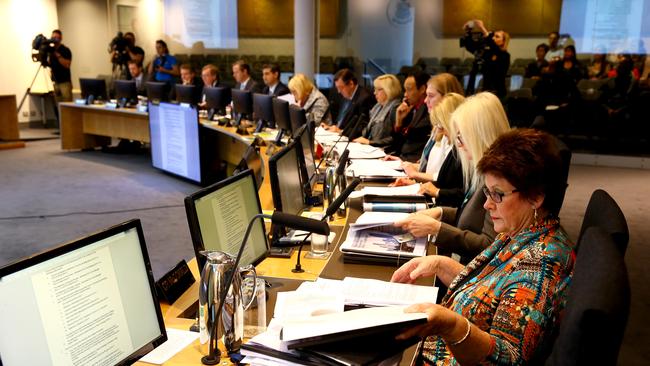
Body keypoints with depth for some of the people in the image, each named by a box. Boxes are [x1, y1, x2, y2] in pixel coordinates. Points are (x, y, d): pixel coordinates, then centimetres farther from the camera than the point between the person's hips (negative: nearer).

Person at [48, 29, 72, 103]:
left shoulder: (65, 50, -5)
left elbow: (67, 65, -17)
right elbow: (49, 64, 16)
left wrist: (58, 55, -21)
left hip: (65, 82, -5)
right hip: (54, 82, 5)